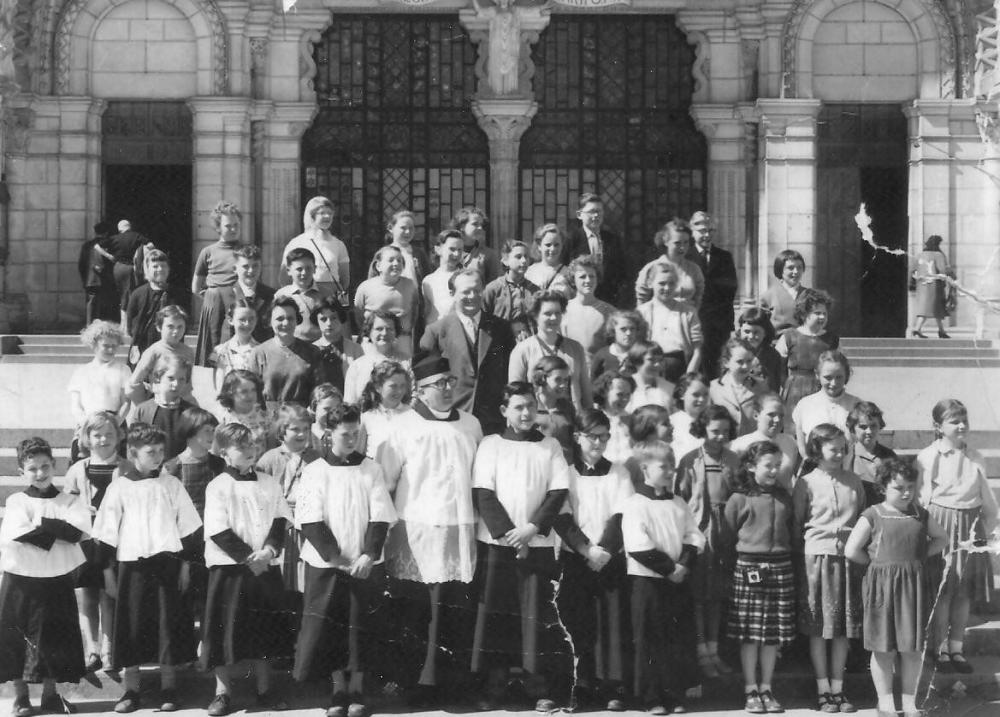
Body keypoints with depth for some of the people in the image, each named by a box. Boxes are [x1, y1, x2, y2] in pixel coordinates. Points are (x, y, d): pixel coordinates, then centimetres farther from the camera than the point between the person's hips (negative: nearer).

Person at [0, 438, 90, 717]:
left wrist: (39, 526, -18)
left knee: (55, 637, 7)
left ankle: (50, 693, 21)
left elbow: (77, 531, -16)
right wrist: (56, 530, -18)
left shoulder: (69, 502, 3)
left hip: (57, 579, 2)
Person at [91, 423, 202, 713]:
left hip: (167, 562, 1)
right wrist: (107, 569, 3)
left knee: (169, 623, 2)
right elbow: (107, 532, 5)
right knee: (132, 626, 1)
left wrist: (186, 563, 5)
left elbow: (187, 527, 9)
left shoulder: (171, 484, 5)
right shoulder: (119, 487, 2)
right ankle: (130, 691, 9)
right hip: (132, 564, -1)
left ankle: (168, 688, 12)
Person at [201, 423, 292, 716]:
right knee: (227, 629, -2)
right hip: (229, 568, -4)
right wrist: (248, 558, -16)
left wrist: (270, 549, -13)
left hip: (266, 568, 4)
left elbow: (280, 521, 5)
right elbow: (219, 532, -12)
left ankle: (265, 689, 19)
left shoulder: (270, 484, 9)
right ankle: (223, 693, 7)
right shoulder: (217, 487, -5)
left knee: (264, 630, 10)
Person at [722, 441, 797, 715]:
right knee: (749, 633, -1)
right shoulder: (739, 499, -3)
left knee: (774, 633, 5)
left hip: (780, 566, 4)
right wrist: (743, 553, -1)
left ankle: (766, 689, 14)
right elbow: (728, 536, 1)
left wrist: (784, 551, 10)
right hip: (748, 566, -4)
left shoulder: (783, 496, 9)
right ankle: (750, 691, 6)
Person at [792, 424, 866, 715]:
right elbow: (795, 524, 0)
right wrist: (800, 556, -4)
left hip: (847, 557, 3)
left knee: (843, 628, 6)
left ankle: (838, 688, 13)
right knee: (818, 628, 2)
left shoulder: (853, 482, 8)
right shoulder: (806, 483, -2)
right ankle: (823, 690, 9)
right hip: (816, 556, -3)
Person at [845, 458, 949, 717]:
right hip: (882, 584, -3)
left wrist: (920, 555, 6)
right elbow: (852, 550, -6)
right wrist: (877, 561, 0)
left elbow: (941, 538, 20)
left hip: (914, 585, 3)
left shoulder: (920, 514, 9)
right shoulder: (873, 516, -3)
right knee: (883, 647, 1)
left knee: (913, 647, 5)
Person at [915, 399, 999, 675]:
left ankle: (956, 649, 19)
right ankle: (940, 650, 10)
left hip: (969, 527, 4)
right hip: (939, 528, -4)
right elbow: (919, 499, -5)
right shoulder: (927, 458, -6)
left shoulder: (976, 458, 6)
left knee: (965, 593, 8)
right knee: (941, 593, -1)